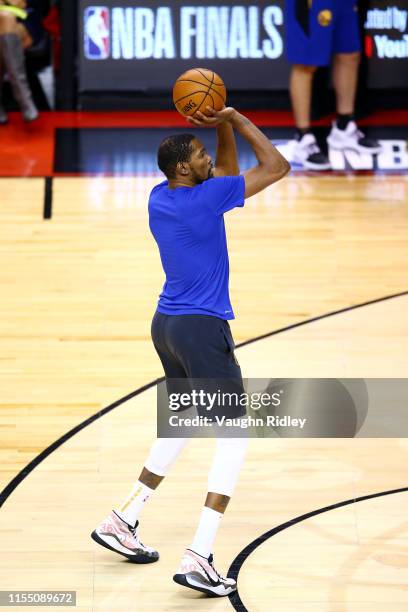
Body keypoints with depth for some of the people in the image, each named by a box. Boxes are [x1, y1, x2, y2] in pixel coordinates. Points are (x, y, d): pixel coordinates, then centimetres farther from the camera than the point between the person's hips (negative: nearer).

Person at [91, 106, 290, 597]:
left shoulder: (159, 198, 7)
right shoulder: (205, 198, -17)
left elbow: (226, 172, 23)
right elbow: (276, 166, -11)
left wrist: (224, 128, 9)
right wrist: (237, 120, -4)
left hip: (167, 324, 9)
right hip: (202, 328, -9)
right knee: (234, 434, -5)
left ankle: (122, 521, 28)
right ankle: (198, 557, -15)